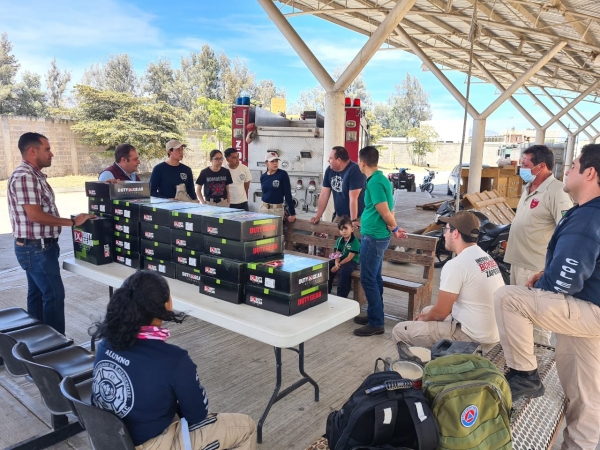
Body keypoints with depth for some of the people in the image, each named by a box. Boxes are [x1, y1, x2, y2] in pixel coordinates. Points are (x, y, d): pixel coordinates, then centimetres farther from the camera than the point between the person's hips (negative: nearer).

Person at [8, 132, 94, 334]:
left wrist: (69, 221, 11)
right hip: (36, 248, -10)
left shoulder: (34, 175, 12)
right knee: (54, 295, -5)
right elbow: (35, 215, -25)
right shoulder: (24, 177, -20)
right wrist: (72, 222, -20)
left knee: (37, 294, 16)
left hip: (37, 247, 10)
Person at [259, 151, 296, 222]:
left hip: (277, 209, -4)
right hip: (264, 208, 4)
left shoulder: (283, 174, -9)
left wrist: (292, 213, -13)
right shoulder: (263, 177, 3)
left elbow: (288, 194, -11)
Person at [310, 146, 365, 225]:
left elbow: (353, 198, -23)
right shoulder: (329, 170, 0)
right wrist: (318, 216, -1)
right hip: (339, 215, 6)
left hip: (357, 217, -6)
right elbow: (324, 194, 2)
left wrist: (353, 220, -24)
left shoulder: (354, 170, -19)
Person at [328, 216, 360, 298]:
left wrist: (338, 265, -20)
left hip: (352, 261, -7)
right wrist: (336, 263, -21)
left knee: (343, 271, -34)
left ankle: (341, 296, -22)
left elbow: (349, 257, -19)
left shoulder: (355, 242, -16)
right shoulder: (339, 240, 4)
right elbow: (337, 254, 0)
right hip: (340, 260, 7)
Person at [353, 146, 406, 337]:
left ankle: (376, 323, 5)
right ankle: (374, 315, 28)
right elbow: (387, 210, 14)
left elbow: (385, 212, -19)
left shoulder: (374, 182, -20)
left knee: (368, 279, -3)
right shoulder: (380, 178, 11)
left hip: (373, 237, -10)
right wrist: (394, 228, 13)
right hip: (376, 235, 10)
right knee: (374, 277, 17)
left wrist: (395, 228, -3)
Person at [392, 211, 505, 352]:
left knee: (399, 331, -6)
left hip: (472, 338, -9)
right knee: (428, 310, 26)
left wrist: (423, 319, 5)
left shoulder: (456, 265, -21)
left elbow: (440, 312, -16)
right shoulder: (487, 258, 7)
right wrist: (428, 314, 14)